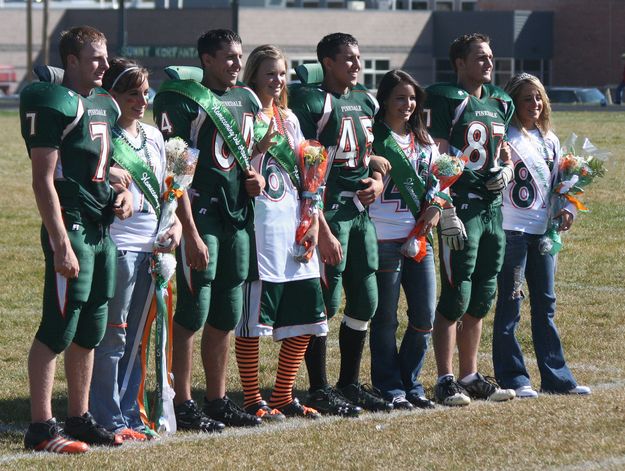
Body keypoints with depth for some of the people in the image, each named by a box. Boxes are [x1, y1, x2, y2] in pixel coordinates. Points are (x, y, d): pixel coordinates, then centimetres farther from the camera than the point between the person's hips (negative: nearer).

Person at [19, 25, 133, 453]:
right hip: (72, 228, -9)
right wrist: (61, 245, -20)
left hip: (102, 229, 9)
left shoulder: (105, 106, 14)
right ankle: (41, 427, -4)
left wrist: (123, 193, 6)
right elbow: (44, 181, -16)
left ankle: (79, 419, 21)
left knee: (90, 332, 13)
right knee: (58, 330, -7)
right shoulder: (55, 105, -13)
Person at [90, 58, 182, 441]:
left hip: (152, 247, 7)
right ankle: (109, 419, 0)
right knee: (113, 335, -5)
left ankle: (129, 414, 17)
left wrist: (176, 223, 6)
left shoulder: (153, 136, 16)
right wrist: (105, 173, -29)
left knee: (136, 337, 11)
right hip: (117, 243, -7)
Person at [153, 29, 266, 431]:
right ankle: (183, 405, 0)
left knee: (226, 317, 11)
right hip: (200, 214, -7)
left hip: (237, 216, 7)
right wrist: (191, 233, -18)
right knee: (193, 313, -5)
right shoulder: (183, 101, -9)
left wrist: (256, 176, 4)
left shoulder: (247, 101, 15)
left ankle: (218, 401, 19)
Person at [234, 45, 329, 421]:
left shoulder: (289, 119, 16)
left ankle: (283, 397, 17)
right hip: (258, 230, -7)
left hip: (294, 228, 7)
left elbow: (304, 175, 16)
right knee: (253, 318, -4)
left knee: (304, 317, 7)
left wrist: (313, 222, 6)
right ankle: (253, 400, 4)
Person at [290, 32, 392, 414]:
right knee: (326, 303, -5)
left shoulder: (365, 102, 15)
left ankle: (350, 383, 21)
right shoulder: (314, 102, -10)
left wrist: (378, 180, 4)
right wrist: (323, 230, -19)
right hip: (329, 211, -8)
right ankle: (319, 390, 3)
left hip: (361, 210, 8)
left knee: (365, 301, 10)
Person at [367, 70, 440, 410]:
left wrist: (435, 208, 5)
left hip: (418, 238, 6)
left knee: (424, 316, 5)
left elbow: (434, 182, 20)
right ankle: (389, 388, 7)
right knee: (385, 319, -1)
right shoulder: (373, 138, -5)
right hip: (383, 239, -6)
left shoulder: (424, 141, 16)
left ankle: (410, 383, 18)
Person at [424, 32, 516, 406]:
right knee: (456, 298, -7)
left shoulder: (500, 104, 16)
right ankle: (446, 380, -2)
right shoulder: (447, 100, -8)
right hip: (461, 207, -8)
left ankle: (470, 376, 19)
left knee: (481, 300, 11)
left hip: (492, 207, 8)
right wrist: (447, 214, -18)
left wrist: (505, 172, 1)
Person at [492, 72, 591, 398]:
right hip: (512, 229, -7)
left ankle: (556, 377, 15)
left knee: (545, 304, 11)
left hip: (543, 231, 7)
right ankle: (513, 378, 2)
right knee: (510, 304, -3)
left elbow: (558, 182, 20)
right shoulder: (505, 137, -6)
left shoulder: (550, 140, 16)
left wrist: (567, 208, 5)